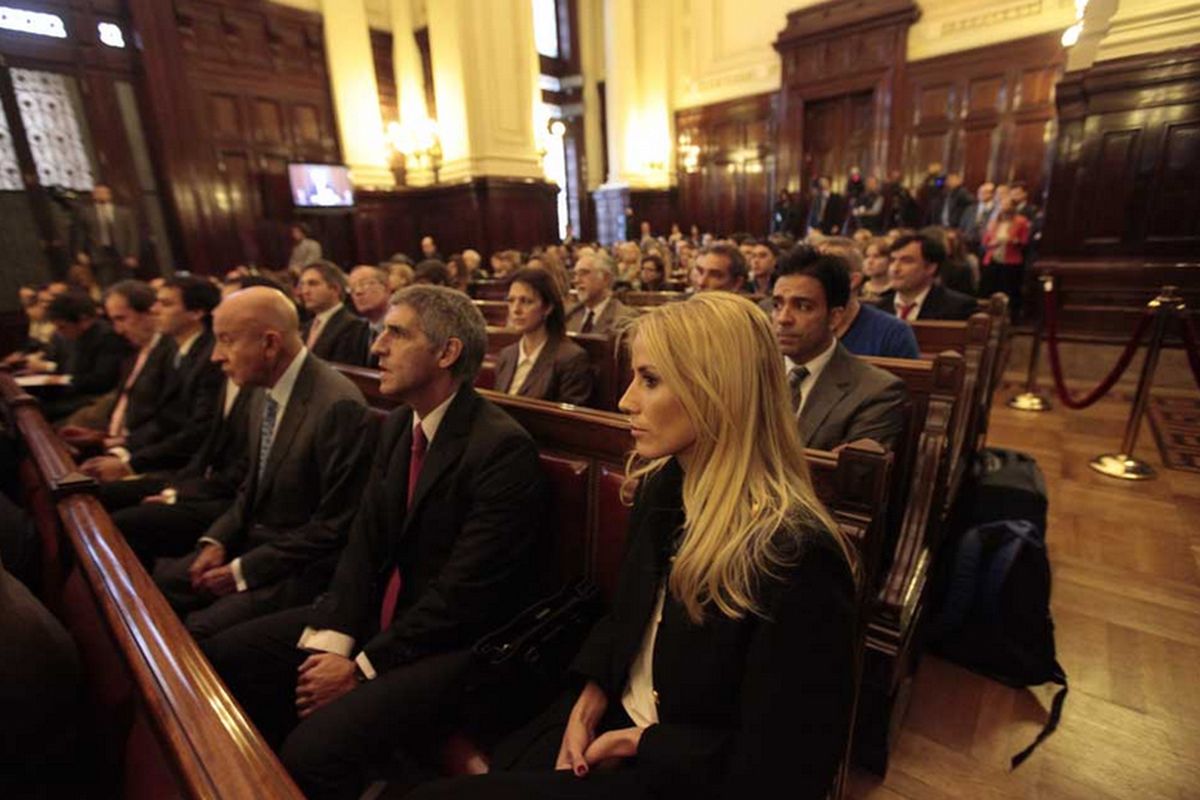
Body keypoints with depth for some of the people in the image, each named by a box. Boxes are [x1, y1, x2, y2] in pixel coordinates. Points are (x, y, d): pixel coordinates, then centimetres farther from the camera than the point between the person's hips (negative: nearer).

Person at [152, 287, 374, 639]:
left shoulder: (338, 405, -24)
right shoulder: (264, 395, 4)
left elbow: (334, 527, -20)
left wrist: (243, 570, -13)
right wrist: (216, 541, 0)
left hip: (301, 569, -8)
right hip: (251, 543, 8)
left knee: (198, 630, -20)